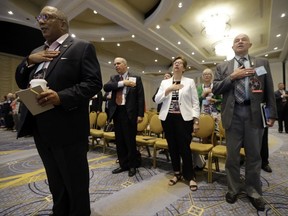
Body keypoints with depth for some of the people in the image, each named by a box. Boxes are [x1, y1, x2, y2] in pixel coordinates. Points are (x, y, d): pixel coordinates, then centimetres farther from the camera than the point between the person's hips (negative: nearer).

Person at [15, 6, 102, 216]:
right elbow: (21, 82, 17)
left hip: (68, 129, -7)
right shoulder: (37, 52, 19)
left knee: (76, 184, 10)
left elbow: (94, 83, -13)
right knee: (56, 184, 24)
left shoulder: (82, 47, -3)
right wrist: (29, 61, 0)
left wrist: (61, 96, -25)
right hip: (41, 129, 8)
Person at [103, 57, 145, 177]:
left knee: (130, 140, 3)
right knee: (119, 141, 12)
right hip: (116, 112, 5)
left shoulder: (136, 78, 1)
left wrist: (140, 114, -10)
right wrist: (122, 83, -15)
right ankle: (123, 164, 28)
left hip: (129, 113, -4)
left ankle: (132, 165, 23)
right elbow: (106, 87, -8)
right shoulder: (113, 78, 13)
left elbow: (140, 97, -4)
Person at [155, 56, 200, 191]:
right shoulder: (165, 82, 11)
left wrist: (196, 120, -6)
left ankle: (190, 176, 18)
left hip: (184, 118, -3)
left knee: (184, 147, -2)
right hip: (168, 118, 3)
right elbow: (157, 100, 1)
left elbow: (195, 102, 1)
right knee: (172, 147, 10)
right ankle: (177, 173, 29)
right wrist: (168, 90, -12)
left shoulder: (190, 82, 5)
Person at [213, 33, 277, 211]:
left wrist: (272, 114, 0)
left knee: (254, 154, 11)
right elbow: (215, 89, -1)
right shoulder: (222, 67, 8)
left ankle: (253, 190, 30)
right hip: (233, 114, 0)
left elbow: (269, 90, 6)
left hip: (254, 113, 1)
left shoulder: (262, 63, 10)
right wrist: (233, 76, -11)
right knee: (232, 154, 9)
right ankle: (234, 188, 28)